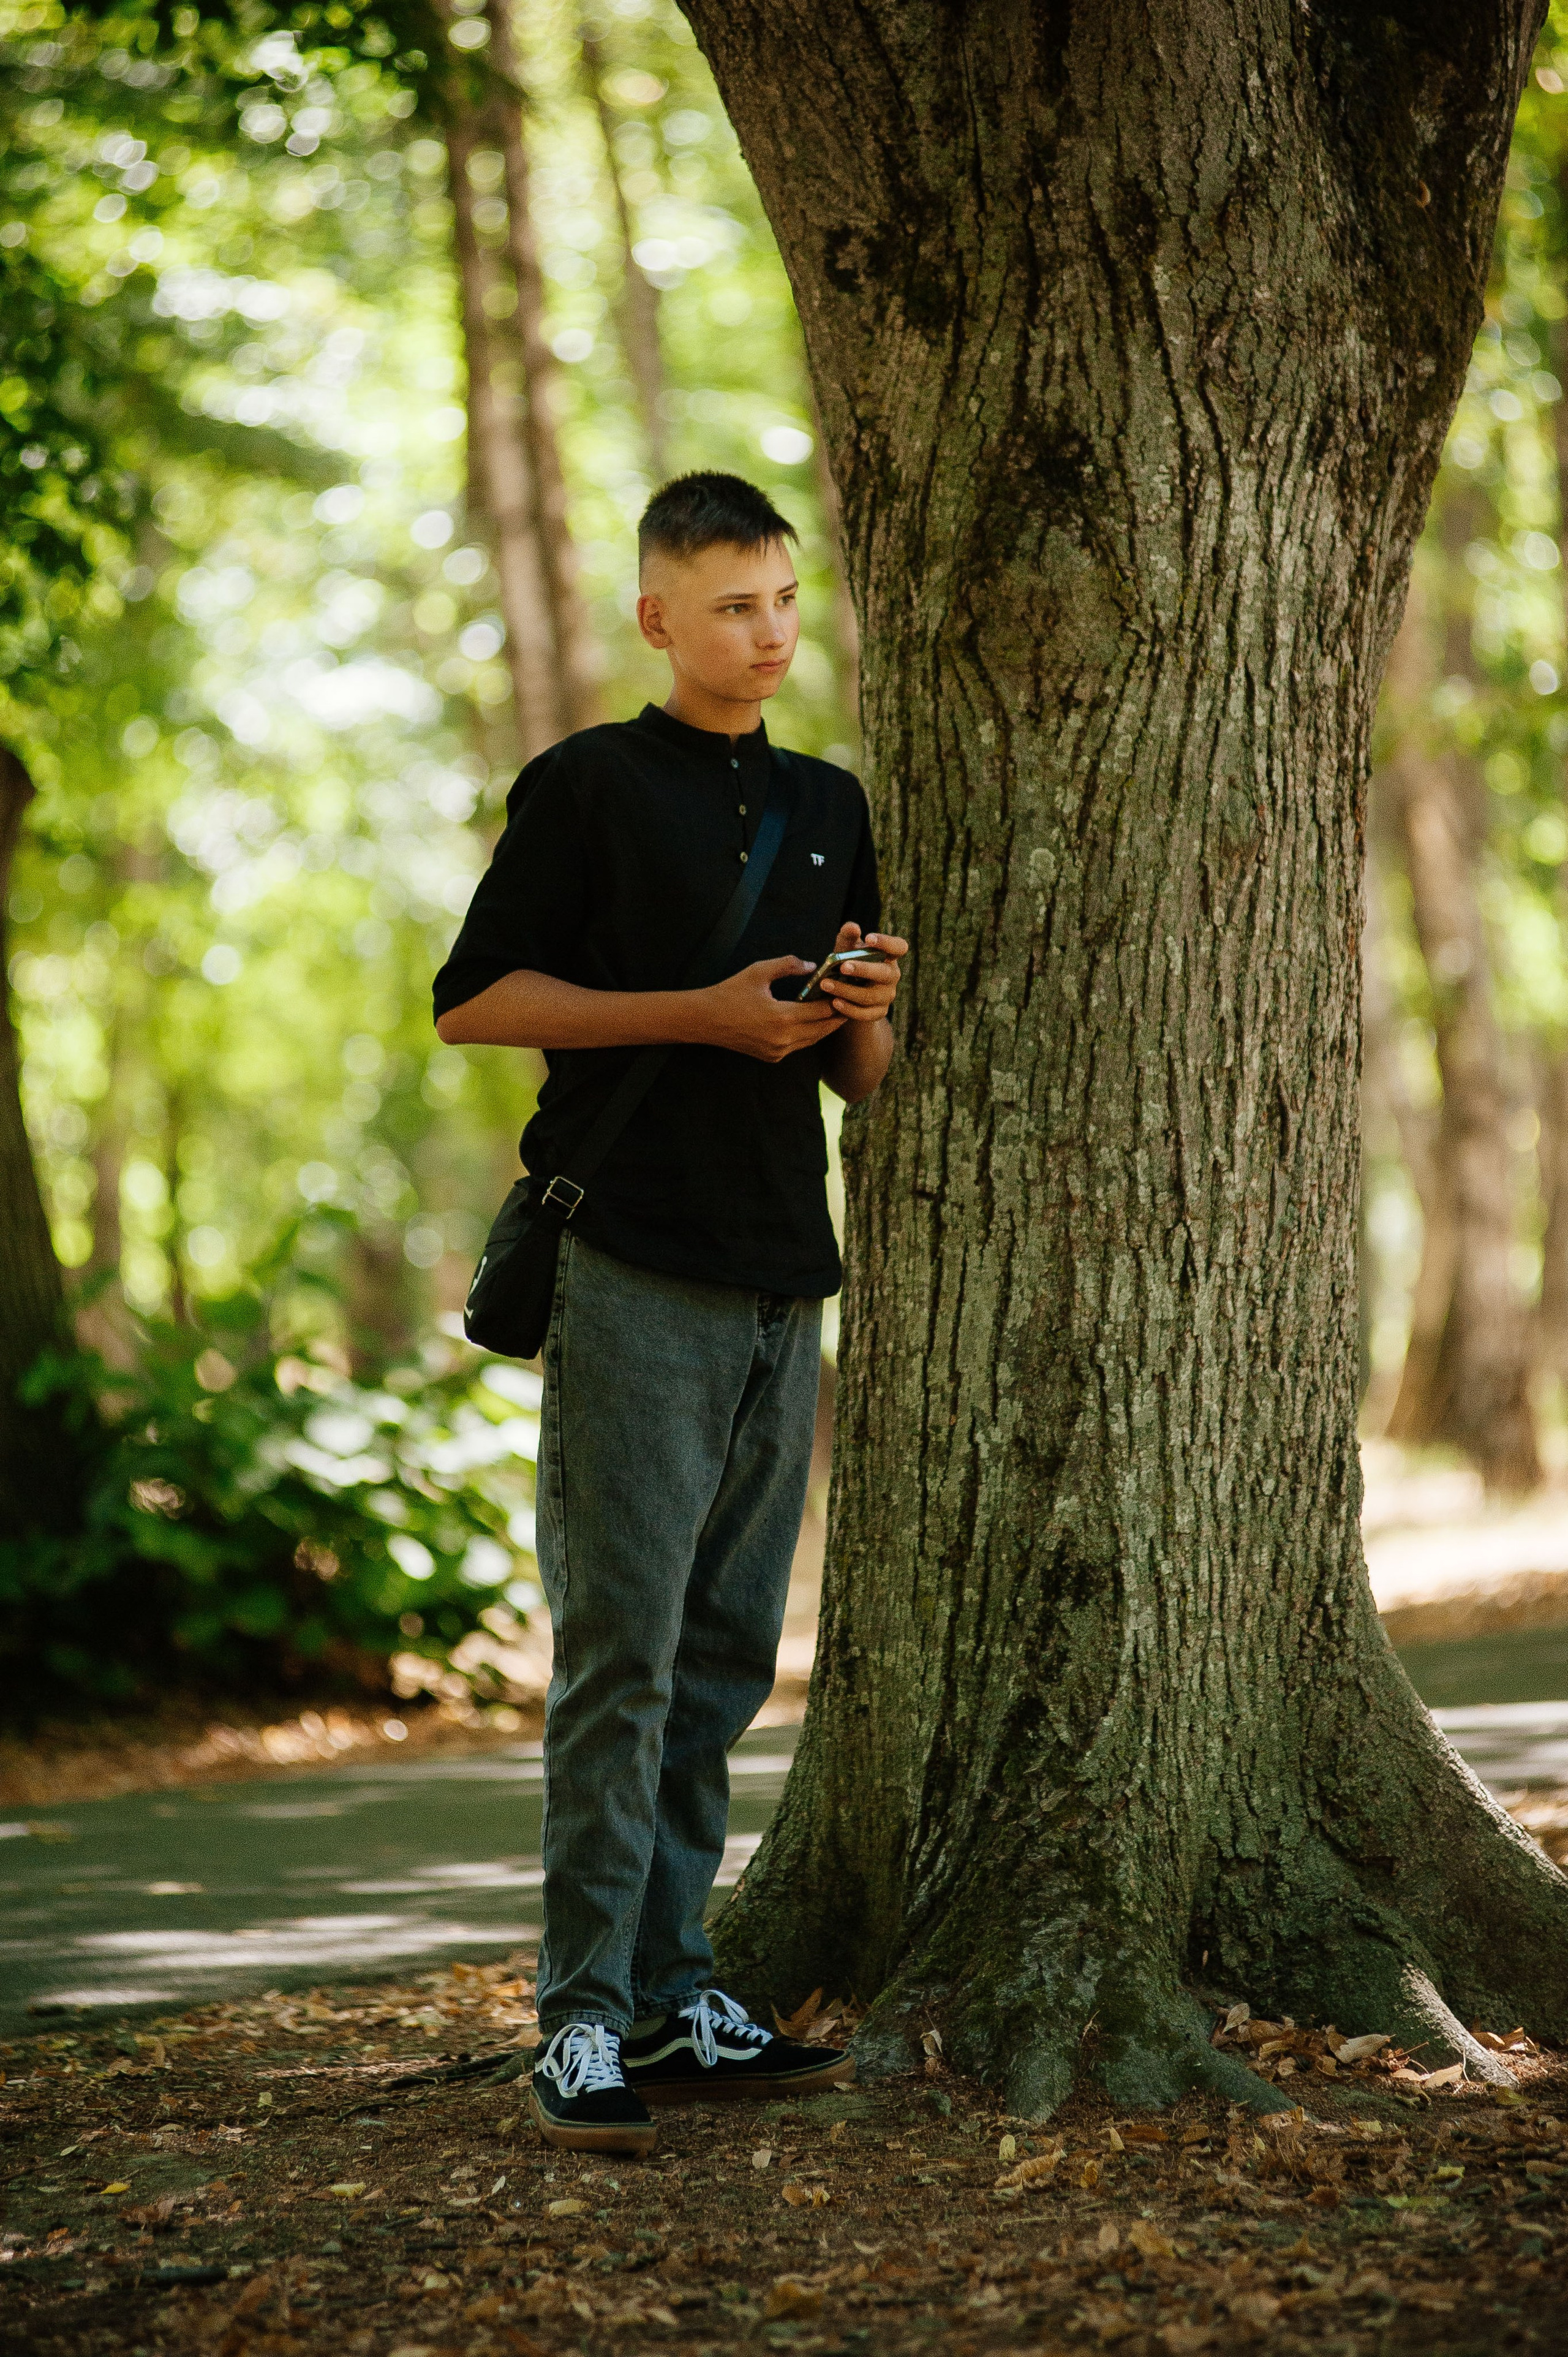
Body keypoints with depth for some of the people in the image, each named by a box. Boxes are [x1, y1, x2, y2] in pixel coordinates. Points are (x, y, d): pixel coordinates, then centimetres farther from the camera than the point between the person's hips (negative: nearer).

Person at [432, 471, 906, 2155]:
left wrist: (862, 1013, -1)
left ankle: (672, 2001, 14)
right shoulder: (588, 786, 1)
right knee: (619, 1656, -10)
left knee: (724, 1666, 8)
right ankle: (583, 2025, -8)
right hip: (632, 1273, -6)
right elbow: (474, 1000, -5)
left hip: (781, 1286, 6)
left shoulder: (828, 809, 19)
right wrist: (706, 1014, -12)